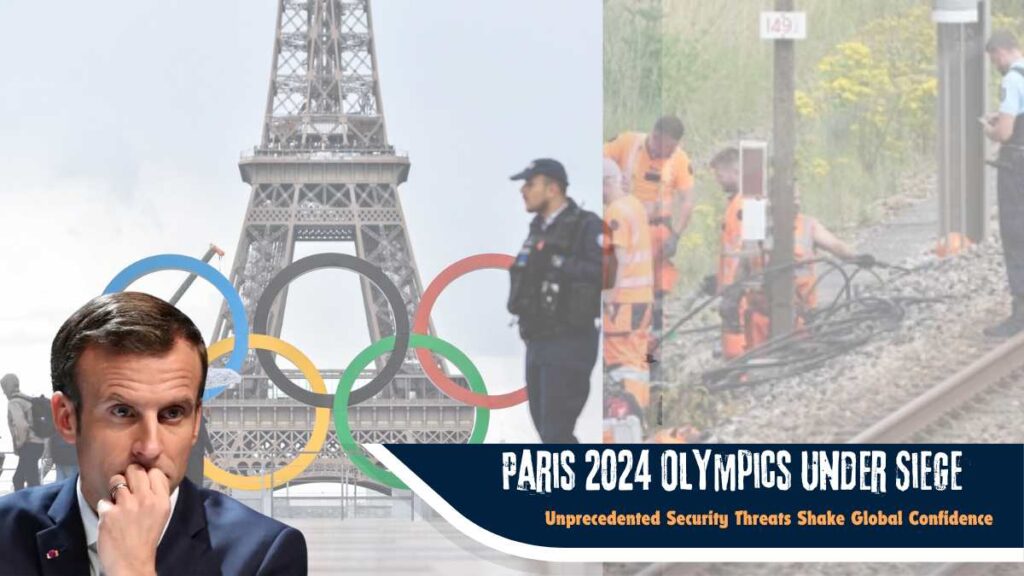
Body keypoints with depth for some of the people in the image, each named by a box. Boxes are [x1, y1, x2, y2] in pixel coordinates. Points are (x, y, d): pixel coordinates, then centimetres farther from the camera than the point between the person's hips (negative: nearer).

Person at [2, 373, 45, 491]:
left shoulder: (14, 403, -9)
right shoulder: (28, 401, 19)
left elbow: (21, 424, -26)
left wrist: (20, 445, -13)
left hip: (28, 447, -9)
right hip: (38, 445, 9)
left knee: (32, 482, -10)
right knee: (18, 480, 18)